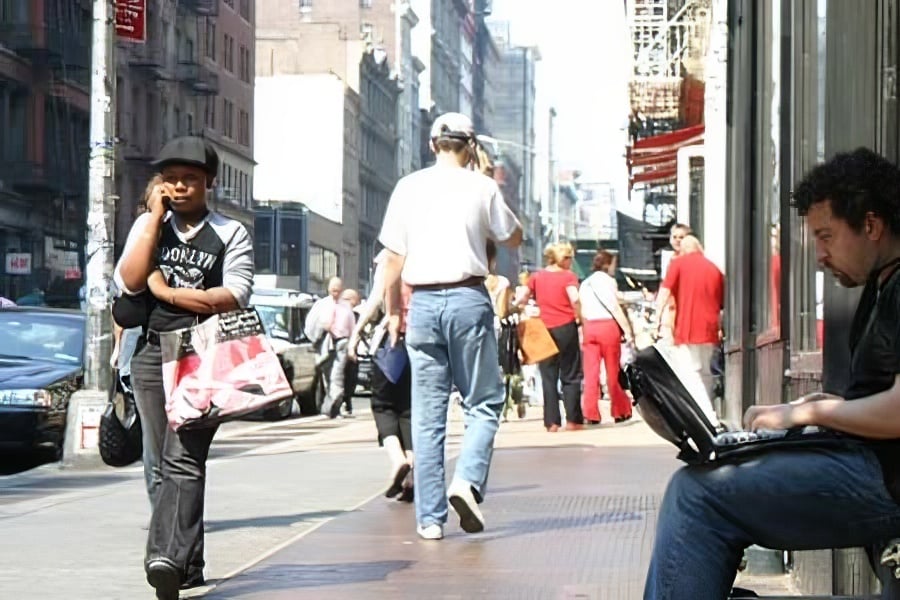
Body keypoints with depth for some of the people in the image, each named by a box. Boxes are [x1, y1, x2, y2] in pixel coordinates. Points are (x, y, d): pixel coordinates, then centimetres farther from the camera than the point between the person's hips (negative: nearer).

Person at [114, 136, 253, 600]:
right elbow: (128, 281, -2)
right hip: (153, 354, 4)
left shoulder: (230, 233, 6)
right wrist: (156, 218, -2)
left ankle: (167, 557, -29)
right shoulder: (147, 224, 14)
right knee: (164, 465, 5)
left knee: (183, 460, -17)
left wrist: (167, 291, -7)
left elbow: (234, 296, -8)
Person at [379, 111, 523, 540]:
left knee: (427, 414, 6)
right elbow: (513, 238, 14)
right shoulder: (481, 187, 0)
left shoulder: (409, 187, 5)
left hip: (423, 303, 2)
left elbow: (393, 257, 6)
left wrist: (392, 310, 16)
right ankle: (467, 479, -16)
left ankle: (430, 517, 5)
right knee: (483, 401, 8)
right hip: (468, 299, -2)